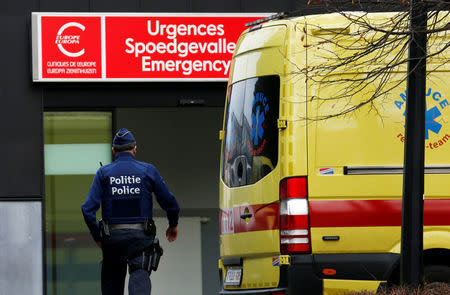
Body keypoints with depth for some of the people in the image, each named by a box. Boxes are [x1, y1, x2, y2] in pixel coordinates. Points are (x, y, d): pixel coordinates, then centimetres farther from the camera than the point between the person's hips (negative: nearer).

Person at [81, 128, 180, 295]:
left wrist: (97, 236, 7)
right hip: (141, 236, -1)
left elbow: (88, 209, -4)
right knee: (140, 275, -9)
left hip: (112, 236, 1)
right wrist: (173, 225, 23)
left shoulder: (104, 173, 3)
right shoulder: (147, 170, 2)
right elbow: (170, 202, 5)